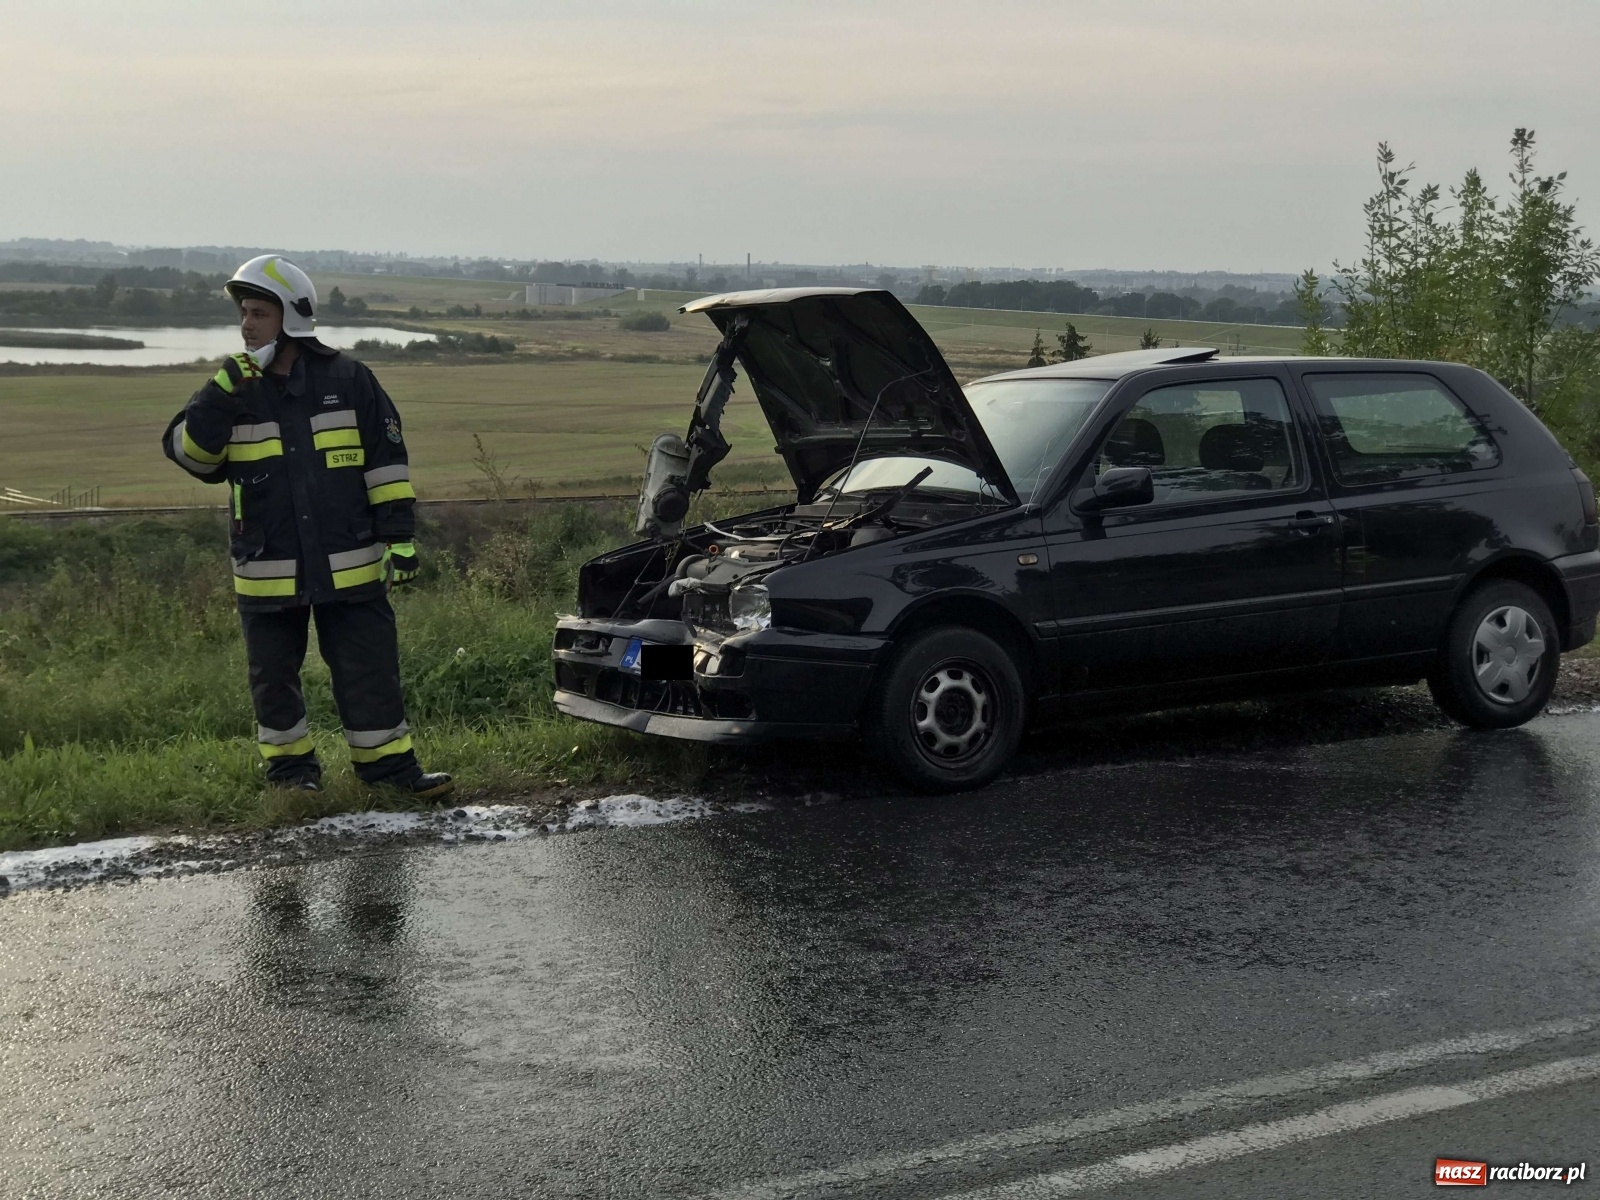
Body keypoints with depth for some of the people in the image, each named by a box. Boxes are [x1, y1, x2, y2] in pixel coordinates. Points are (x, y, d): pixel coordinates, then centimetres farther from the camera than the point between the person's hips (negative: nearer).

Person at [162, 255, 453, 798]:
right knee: (274, 676, 12)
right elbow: (188, 452, -4)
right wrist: (218, 401, -19)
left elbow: (387, 459, 1)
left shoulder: (347, 379, -2)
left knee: (370, 671, 3)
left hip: (350, 565, -2)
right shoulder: (232, 391, 2)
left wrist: (398, 534, -3)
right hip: (266, 571, 2)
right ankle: (290, 765, 27)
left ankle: (389, 763, 14)